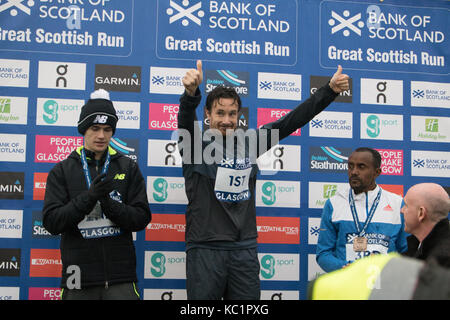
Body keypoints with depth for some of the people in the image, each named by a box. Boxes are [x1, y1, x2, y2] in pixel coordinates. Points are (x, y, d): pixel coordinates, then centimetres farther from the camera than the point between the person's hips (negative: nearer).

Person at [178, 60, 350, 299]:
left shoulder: (249, 143, 8)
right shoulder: (196, 145, -2)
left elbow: (291, 121, 6)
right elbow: (186, 119, -23)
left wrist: (330, 90, -1)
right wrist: (191, 93, -45)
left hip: (245, 249, 4)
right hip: (205, 248, -3)